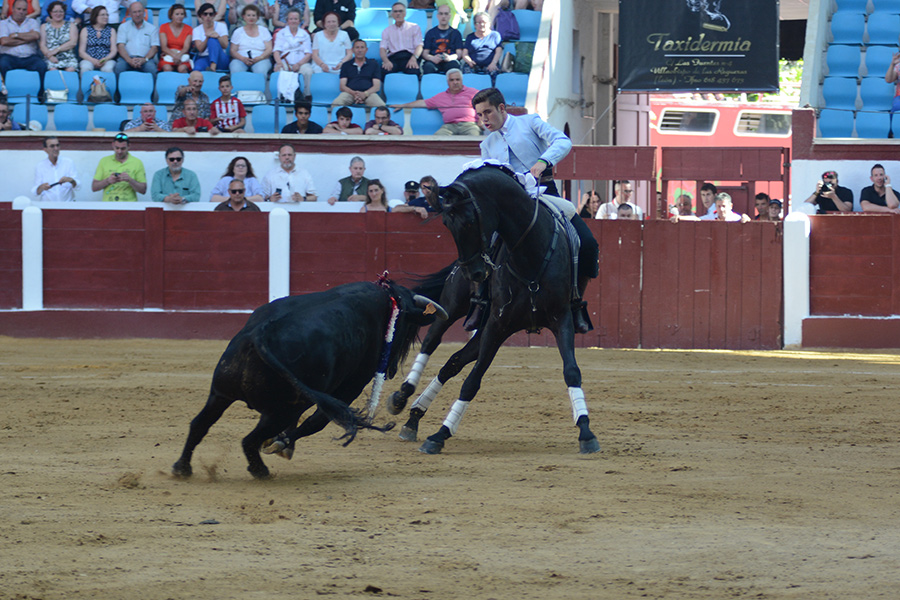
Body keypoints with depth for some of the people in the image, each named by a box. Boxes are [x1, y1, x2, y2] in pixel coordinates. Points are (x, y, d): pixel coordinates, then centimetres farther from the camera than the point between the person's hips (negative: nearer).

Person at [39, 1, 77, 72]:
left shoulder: (71, 25, 17)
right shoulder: (44, 27, 20)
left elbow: (73, 42, 3)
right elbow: (42, 45, 8)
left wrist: (56, 50, -8)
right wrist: (49, 55, -12)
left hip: (69, 58, 0)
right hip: (51, 59, 0)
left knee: (71, 69, -34)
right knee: (53, 70, -34)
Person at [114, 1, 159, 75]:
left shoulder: (152, 28, 18)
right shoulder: (123, 27, 19)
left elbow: (155, 48, 8)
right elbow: (120, 46, 7)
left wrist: (144, 59, -14)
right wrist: (129, 60, -14)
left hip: (145, 59, 0)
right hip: (127, 57, 0)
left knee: (151, 68, -37)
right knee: (119, 67, -36)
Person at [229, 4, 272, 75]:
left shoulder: (264, 31, 15)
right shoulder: (238, 32, 15)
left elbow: (269, 50, 6)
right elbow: (233, 51, 8)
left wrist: (258, 58, -14)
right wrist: (243, 58, -13)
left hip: (260, 60, 0)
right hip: (240, 60, 0)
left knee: (261, 70, -37)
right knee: (236, 69, -36)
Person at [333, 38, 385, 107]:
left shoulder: (373, 64, 19)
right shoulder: (346, 65, 20)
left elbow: (377, 87, 9)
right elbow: (342, 87, 11)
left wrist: (365, 94, -13)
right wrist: (353, 93, -13)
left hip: (368, 93, 0)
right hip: (350, 93, 0)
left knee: (381, 105, -37)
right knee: (336, 104, -36)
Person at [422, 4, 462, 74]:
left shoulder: (455, 33, 20)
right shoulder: (430, 33, 21)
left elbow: (459, 53, 10)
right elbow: (424, 53, 13)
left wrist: (450, 58, -15)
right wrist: (432, 58, -13)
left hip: (450, 61, 0)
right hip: (434, 61, 0)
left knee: (455, 65, -38)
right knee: (428, 67, -37)